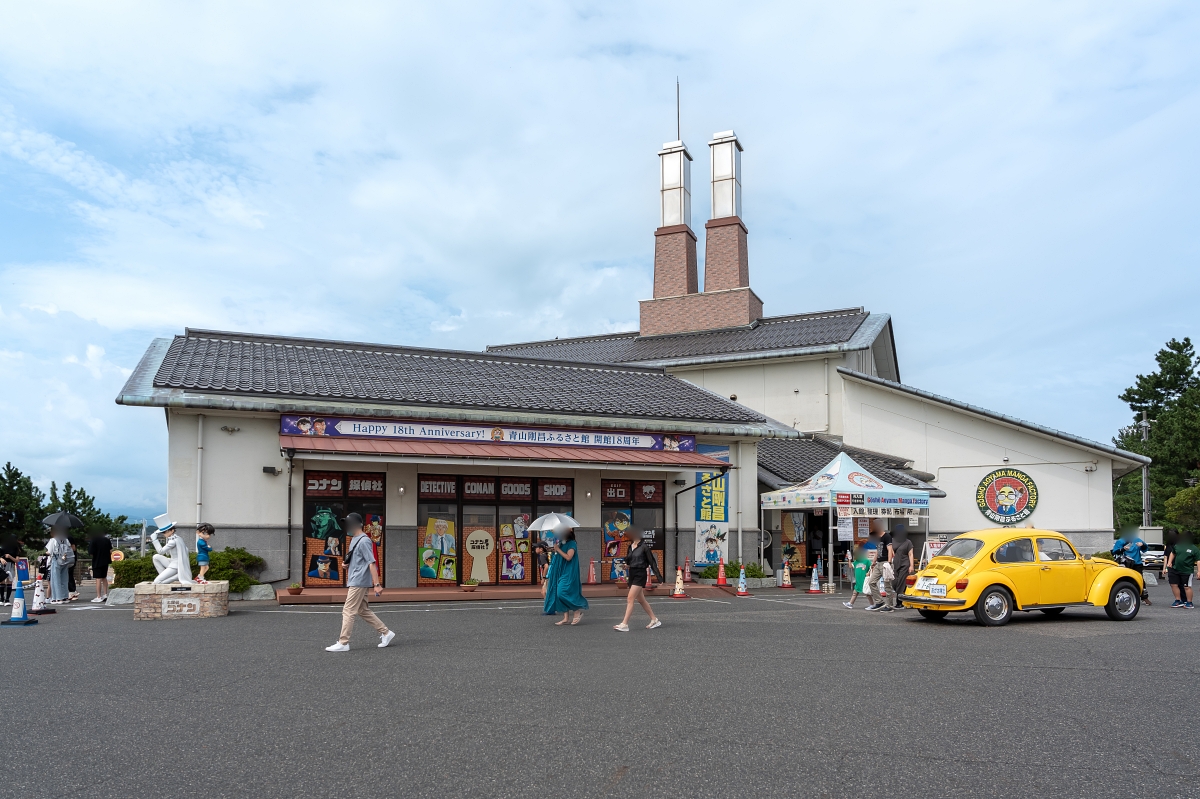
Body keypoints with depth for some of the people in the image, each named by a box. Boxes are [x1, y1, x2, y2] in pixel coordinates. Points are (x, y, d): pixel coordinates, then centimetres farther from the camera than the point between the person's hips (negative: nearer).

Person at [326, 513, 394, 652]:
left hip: (359, 582, -10)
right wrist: (347, 564, 3)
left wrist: (377, 584, -23)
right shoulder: (354, 540, 13)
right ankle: (385, 633, 19)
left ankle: (343, 643, -1)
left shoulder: (364, 541, -15)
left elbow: (372, 563, -19)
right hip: (354, 582, 10)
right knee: (363, 610, 13)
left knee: (348, 611, -6)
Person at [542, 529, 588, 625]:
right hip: (561, 572, 8)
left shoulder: (571, 544, -9)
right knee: (560, 594, 4)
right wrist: (555, 549, 1)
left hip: (568, 573, -8)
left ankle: (578, 611, -1)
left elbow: (568, 557, -20)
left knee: (563, 593, -16)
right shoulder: (561, 543, 14)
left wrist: (558, 549, -15)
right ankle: (566, 617, 7)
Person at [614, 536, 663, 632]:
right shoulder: (630, 547, 11)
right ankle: (654, 620, 26)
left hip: (640, 574, -8)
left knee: (630, 599, -13)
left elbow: (652, 562, -8)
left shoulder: (644, 546, -9)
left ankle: (624, 624, -13)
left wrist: (659, 576, -8)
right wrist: (626, 565, -1)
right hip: (632, 574, 8)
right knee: (641, 600, 14)